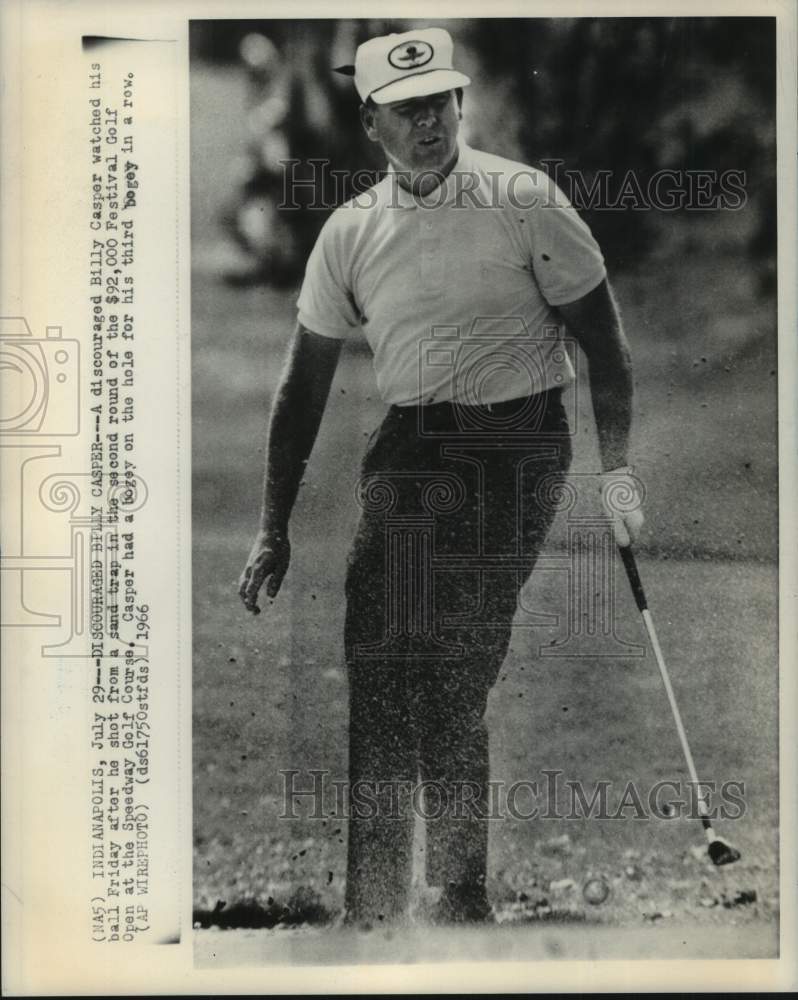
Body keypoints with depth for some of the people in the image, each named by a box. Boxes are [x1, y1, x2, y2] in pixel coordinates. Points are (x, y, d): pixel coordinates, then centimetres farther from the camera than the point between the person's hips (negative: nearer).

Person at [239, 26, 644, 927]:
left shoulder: (525, 202, -2)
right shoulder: (350, 232, 7)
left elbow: (604, 343, 2)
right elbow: (304, 386, 12)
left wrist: (616, 473, -4)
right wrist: (273, 531, 10)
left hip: (515, 450, -3)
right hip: (406, 451, 3)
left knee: (453, 685, -7)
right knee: (378, 675, -6)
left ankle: (461, 897, 8)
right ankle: (374, 906, 3)